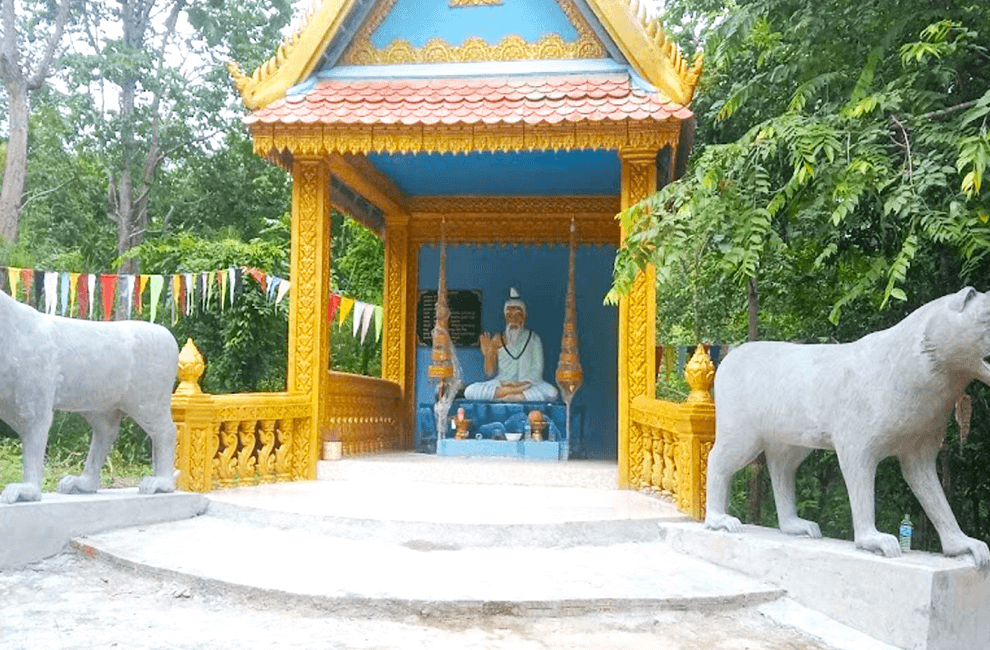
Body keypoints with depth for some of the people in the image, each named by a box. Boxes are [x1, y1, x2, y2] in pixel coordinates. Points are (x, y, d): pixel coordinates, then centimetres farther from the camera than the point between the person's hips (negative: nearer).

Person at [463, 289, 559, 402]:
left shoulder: (533, 338, 10)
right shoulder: (497, 339, 11)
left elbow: (537, 370, 3)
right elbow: (489, 371, 7)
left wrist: (523, 383, -15)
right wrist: (490, 352, -10)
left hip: (529, 383, 0)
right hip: (502, 383, 1)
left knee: (551, 392, -34)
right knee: (469, 391, -26)